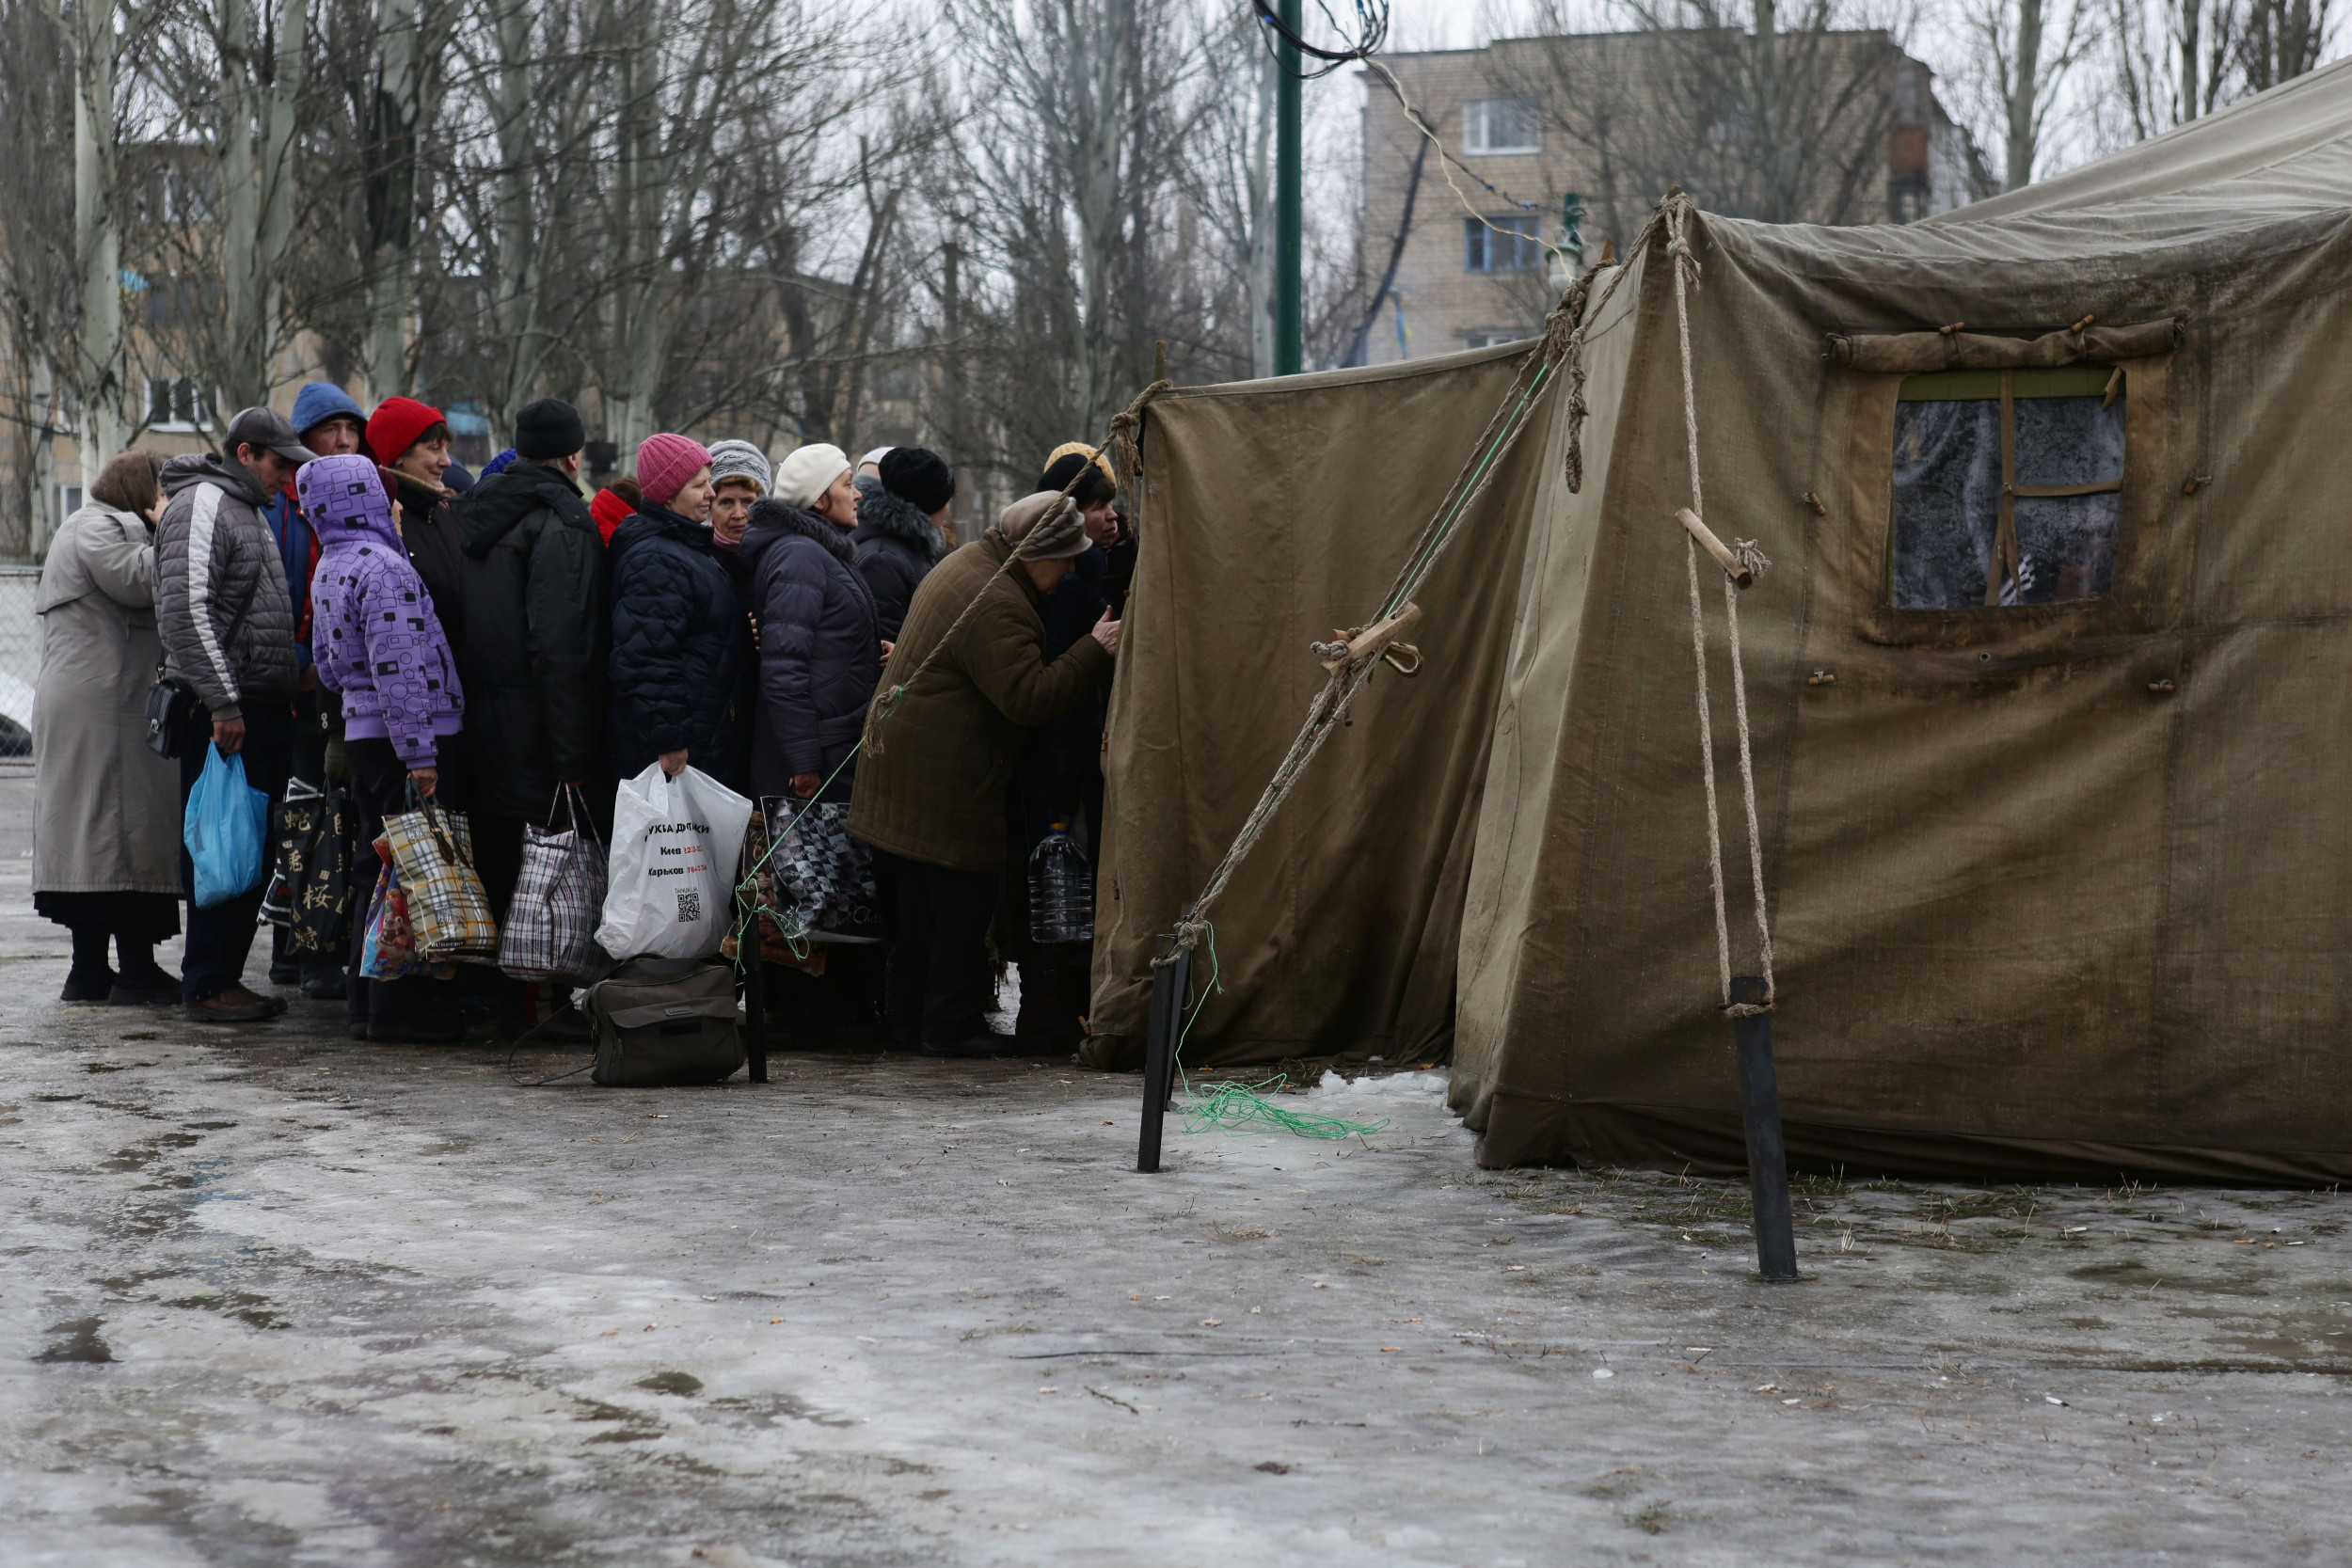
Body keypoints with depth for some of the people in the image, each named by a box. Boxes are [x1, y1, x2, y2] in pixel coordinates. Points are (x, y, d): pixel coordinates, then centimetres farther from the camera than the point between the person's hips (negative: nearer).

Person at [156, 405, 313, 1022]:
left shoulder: (251, 510, 22)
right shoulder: (201, 505, -9)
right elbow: (184, 609, -19)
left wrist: (286, 698, 19)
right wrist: (223, 703, -22)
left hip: (264, 710, 9)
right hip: (225, 711, -9)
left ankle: (225, 977, 16)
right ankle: (207, 986, -3)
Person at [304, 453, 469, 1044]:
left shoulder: (329, 569, 14)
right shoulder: (382, 565, -15)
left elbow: (328, 665, 22)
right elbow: (398, 667, -20)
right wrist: (419, 753, -21)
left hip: (362, 732, 9)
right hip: (402, 735, -9)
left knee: (383, 867, 15)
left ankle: (368, 1002, 18)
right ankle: (399, 1006, -5)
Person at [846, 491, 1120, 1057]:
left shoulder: (963, 566, 14)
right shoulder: (995, 606, -22)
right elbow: (1029, 697, -25)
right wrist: (1095, 651, -19)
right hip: (947, 786, -11)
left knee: (917, 900, 14)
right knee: (964, 900, -2)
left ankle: (911, 1017, 21)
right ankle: (952, 1026, 3)